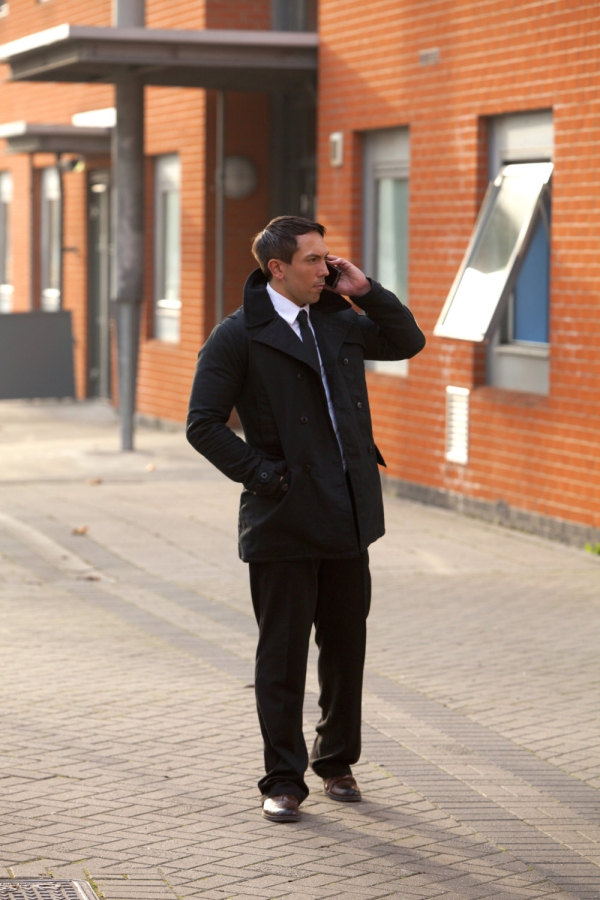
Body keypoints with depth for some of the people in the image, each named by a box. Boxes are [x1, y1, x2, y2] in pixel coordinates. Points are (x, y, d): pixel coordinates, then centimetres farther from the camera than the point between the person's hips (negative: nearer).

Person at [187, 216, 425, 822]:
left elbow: (408, 341, 19)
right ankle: (284, 781, 10)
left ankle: (336, 761, 28)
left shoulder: (339, 321, 10)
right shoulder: (238, 336, -7)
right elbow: (204, 425, -8)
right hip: (283, 522, -6)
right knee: (282, 657, 1)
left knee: (346, 647, 13)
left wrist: (365, 291, 5)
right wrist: (261, 473, -14)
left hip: (347, 519, 6)